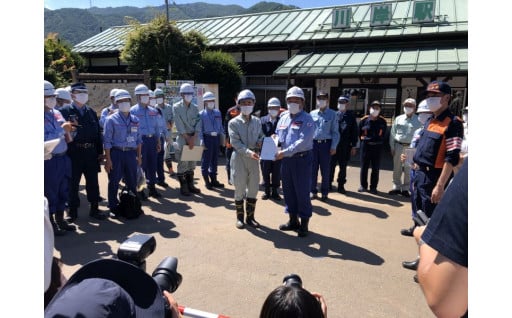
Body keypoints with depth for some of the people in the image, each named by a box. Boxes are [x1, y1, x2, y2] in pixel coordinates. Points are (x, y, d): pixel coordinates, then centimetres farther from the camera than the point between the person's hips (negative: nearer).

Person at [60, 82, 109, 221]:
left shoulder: (91, 112, 12)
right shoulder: (65, 111, -3)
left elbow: (98, 132, 12)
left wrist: (100, 152, 7)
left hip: (91, 152, 4)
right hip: (74, 153, -4)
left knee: (93, 182, 10)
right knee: (73, 183, 7)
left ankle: (94, 209, 22)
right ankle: (72, 211, 21)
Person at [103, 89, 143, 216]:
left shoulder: (135, 120, 10)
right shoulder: (111, 119, -3)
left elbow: (138, 139, 14)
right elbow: (107, 141, -6)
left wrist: (139, 156, 10)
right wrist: (108, 159, -10)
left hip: (131, 153, 4)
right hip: (116, 153, -4)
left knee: (132, 182, 12)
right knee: (114, 182, 5)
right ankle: (114, 207, 18)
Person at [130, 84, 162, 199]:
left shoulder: (153, 111, 14)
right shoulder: (133, 111, -3)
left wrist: (158, 142, 12)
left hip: (152, 139, 5)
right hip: (140, 140, -5)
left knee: (152, 165, 9)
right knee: (140, 165, 1)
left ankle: (152, 188, 22)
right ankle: (139, 190, 12)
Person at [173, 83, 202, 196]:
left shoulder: (195, 107, 9)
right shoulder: (176, 107, -3)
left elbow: (198, 123, 1)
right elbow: (179, 125, -10)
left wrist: (194, 138, -11)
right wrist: (188, 139, -14)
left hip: (194, 137, 4)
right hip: (183, 137, -4)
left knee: (192, 162, 9)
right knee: (183, 163, -3)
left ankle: (190, 185, 20)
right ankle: (183, 187, 6)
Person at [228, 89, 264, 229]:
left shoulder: (257, 121, 8)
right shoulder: (234, 122, -5)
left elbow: (261, 136, 15)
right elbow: (235, 142, -13)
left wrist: (260, 143, -9)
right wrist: (249, 152, -25)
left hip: (254, 159, 4)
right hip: (239, 158, -4)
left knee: (253, 188, 9)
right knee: (240, 189, 5)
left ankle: (250, 217, 24)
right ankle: (240, 217, 21)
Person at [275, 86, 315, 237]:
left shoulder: (307, 119, -11)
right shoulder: (283, 118, 11)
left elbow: (303, 142, -21)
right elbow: (278, 136, 17)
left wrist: (285, 152, -25)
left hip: (302, 159, -7)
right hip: (286, 159, 7)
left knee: (302, 192, -1)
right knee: (288, 190, 13)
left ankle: (304, 224, 13)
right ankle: (293, 221, 28)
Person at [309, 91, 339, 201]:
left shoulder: (332, 114, 1)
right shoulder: (312, 113, 8)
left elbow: (335, 132, -2)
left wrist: (333, 146, -8)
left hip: (326, 144, -2)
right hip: (313, 144, 2)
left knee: (325, 170, 5)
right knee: (313, 169, 8)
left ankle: (324, 192, 17)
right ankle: (313, 191, 20)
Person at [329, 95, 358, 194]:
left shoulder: (351, 116, 4)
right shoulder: (334, 115, 4)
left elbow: (354, 132, 3)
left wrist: (353, 146, -1)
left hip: (345, 146, 0)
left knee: (343, 167, 8)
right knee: (331, 165, 6)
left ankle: (341, 185, 19)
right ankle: (328, 183, 19)